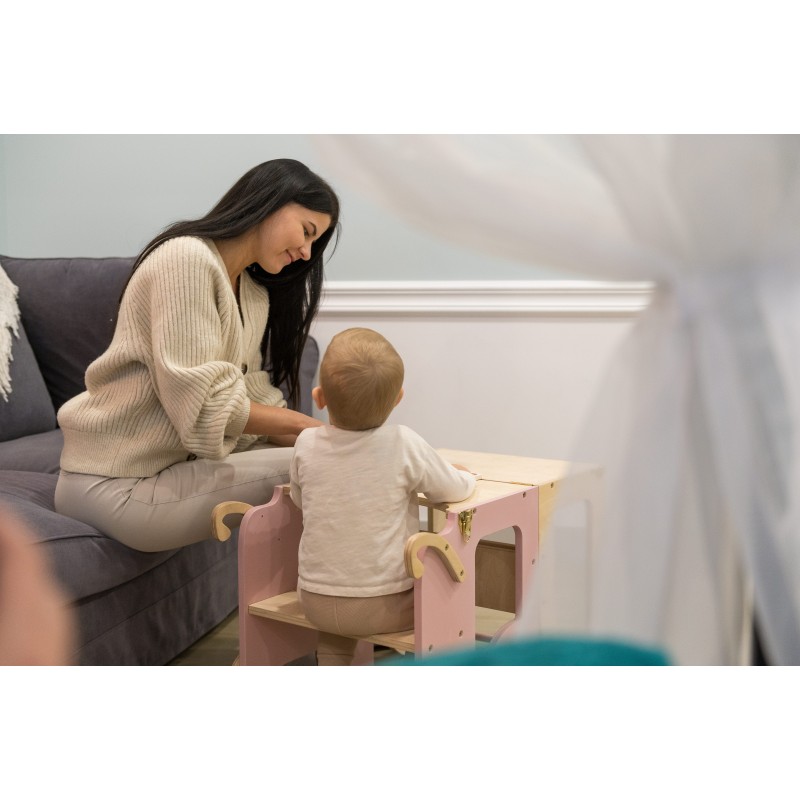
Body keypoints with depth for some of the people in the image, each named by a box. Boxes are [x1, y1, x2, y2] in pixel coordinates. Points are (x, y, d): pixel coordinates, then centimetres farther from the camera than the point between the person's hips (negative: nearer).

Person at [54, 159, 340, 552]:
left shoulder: (257, 295, 14)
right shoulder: (187, 257, -15)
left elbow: (255, 399, 6)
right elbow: (199, 399, -22)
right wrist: (303, 425, -15)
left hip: (181, 461, 9)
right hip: (117, 485, -9)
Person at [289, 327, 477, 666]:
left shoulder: (306, 444, -9)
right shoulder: (405, 445, -18)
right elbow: (456, 490, -5)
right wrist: (464, 475, 18)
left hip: (315, 600, 4)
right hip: (384, 605, -3)